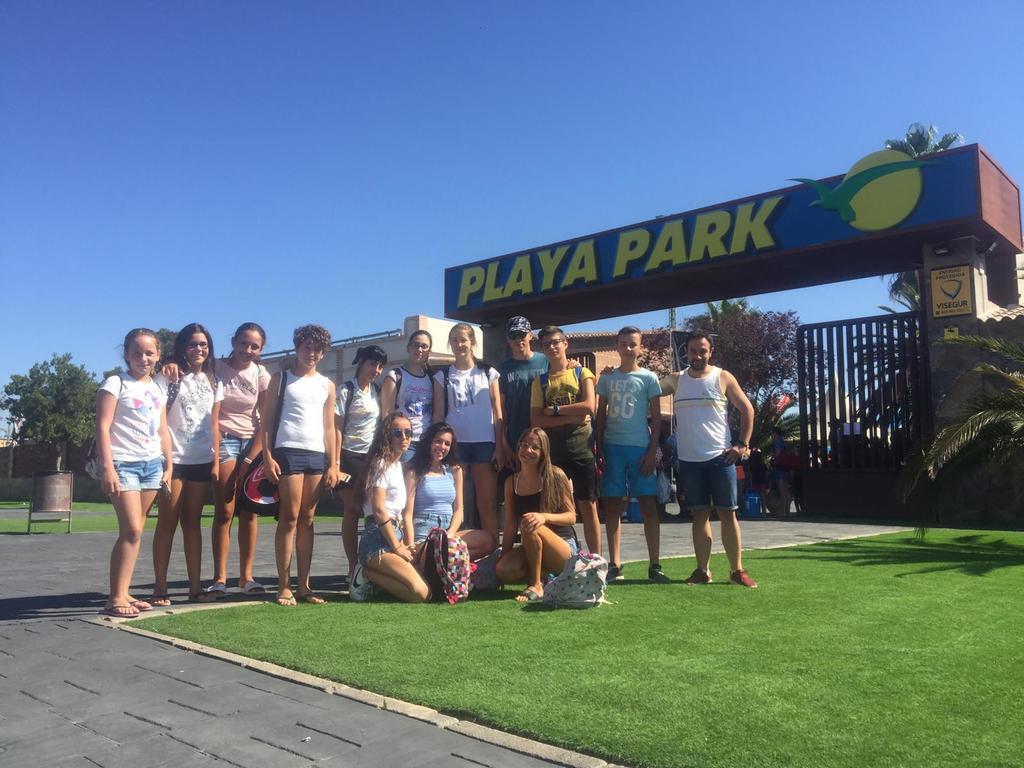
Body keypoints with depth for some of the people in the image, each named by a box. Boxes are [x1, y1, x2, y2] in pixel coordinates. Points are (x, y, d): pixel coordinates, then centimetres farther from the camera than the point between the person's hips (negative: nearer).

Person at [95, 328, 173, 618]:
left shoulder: (158, 390, 15)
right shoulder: (115, 384, -4)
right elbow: (103, 427, -10)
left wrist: (168, 466, 13)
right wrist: (107, 467, -17)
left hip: (152, 464, 6)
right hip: (124, 463, -6)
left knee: (135, 531, 6)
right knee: (132, 530, -13)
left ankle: (123, 593, 11)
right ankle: (115, 598, -6)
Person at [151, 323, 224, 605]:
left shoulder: (213, 382, 13)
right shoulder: (167, 378, 0)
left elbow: (214, 423, 12)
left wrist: (216, 460, 5)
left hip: (202, 460, 4)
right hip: (173, 458, -4)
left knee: (192, 522, 9)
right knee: (168, 522, 0)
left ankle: (195, 587, 11)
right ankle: (160, 588, 5)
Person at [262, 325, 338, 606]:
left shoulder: (327, 385, 16)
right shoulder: (281, 379, 7)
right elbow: (267, 420, 3)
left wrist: (333, 464, 8)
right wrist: (268, 457, -7)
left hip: (317, 455, 4)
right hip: (288, 451, -3)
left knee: (307, 519, 6)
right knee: (290, 517, -6)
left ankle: (303, 585, 11)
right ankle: (284, 586, -1)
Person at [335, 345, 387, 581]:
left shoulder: (378, 392, 12)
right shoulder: (346, 391, -3)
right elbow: (337, 428, -7)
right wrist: (335, 462, -13)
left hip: (373, 456, 5)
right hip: (351, 455, -4)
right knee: (352, 511, -1)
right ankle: (353, 569, 5)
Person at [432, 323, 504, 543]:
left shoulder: (488, 373, 8)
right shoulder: (443, 376, 10)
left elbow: (497, 413, 6)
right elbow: (438, 415, 9)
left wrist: (499, 447, -2)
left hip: (484, 443, -1)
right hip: (455, 443, 1)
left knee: (487, 504, -2)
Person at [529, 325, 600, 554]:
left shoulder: (582, 374, 5)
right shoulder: (540, 381, 9)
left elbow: (590, 407, -11)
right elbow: (536, 420, -3)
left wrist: (554, 410, -8)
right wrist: (571, 417, -12)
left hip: (582, 448, -2)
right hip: (552, 451, 2)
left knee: (588, 505, 2)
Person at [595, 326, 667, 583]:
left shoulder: (648, 378, 5)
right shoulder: (607, 378, 12)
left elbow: (656, 418, 3)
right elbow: (601, 416, 13)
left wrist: (652, 451, -6)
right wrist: (598, 449, 5)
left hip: (640, 446, -2)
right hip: (612, 446, 2)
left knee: (648, 505, -1)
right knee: (612, 506, 2)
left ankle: (654, 565, 5)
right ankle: (615, 565, 8)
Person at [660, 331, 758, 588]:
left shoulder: (723, 378, 2)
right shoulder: (675, 380, 8)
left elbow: (747, 409, 4)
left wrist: (742, 444, -5)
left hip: (720, 458, -2)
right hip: (689, 461, 2)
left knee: (728, 513, 1)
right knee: (699, 515, 7)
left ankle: (737, 569, 7)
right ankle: (702, 570, 12)